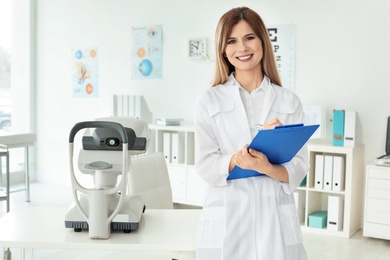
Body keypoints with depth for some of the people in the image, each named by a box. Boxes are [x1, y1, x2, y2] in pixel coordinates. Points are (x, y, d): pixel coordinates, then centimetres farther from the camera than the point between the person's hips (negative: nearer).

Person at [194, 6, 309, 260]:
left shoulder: (289, 101, 3)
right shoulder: (210, 100, 1)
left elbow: (299, 167, -1)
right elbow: (205, 165, -5)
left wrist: (267, 168, -21)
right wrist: (241, 157, -22)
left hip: (276, 218, 1)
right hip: (226, 220, -1)